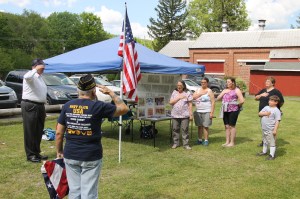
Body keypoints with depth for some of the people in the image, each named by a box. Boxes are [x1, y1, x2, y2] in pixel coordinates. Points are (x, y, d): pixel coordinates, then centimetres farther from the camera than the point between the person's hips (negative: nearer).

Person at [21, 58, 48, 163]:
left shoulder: (40, 77, 18)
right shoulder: (31, 75, -8)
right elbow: (27, 77, -37)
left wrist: (43, 109, 22)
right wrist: (36, 69, -27)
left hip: (40, 106, 9)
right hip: (30, 106, -9)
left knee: (39, 132, 13)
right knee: (30, 131, -2)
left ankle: (37, 152, 24)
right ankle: (30, 155, 4)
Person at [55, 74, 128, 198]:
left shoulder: (67, 106, -1)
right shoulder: (98, 106, -12)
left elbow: (59, 132, 2)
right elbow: (124, 109, 0)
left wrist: (59, 151, 16)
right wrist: (110, 93, 8)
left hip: (70, 156, 4)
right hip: (91, 157, -4)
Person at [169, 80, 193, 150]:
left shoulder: (187, 93, 2)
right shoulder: (174, 92, 11)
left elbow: (190, 104, 0)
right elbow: (171, 102, 1)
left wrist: (191, 114, -6)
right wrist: (179, 98, -8)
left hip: (185, 115, -3)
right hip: (175, 115, 3)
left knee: (185, 130, -2)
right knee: (175, 129, 6)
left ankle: (186, 144, 5)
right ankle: (176, 143, 18)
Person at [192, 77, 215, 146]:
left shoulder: (209, 91, -2)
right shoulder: (198, 90, 12)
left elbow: (213, 102, -7)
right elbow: (193, 97, -1)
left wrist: (212, 112, -13)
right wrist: (201, 94, -12)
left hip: (206, 112, -4)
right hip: (198, 111, 4)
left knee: (205, 126, -3)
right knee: (199, 126, 9)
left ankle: (206, 140, 6)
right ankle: (199, 140, 18)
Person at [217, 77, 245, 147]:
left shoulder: (236, 90, -3)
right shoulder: (225, 90, 17)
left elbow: (242, 101, -13)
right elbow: (218, 98, 11)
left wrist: (238, 105, 1)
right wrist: (223, 93, -1)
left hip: (233, 110, -6)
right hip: (225, 110, 6)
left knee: (232, 126, -1)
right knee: (227, 126, 9)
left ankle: (232, 142, 7)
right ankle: (227, 141, 18)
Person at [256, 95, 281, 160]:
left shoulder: (276, 111, -14)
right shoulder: (266, 107, 8)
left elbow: (277, 121, -17)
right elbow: (259, 114, 6)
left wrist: (275, 130, -22)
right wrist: (265, 113, -13)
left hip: (271, 130, -8)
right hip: (264, 129, 8)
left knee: (272, 142, -1)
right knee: (265, 141, 24)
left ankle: (272, 155, 7)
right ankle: (264, 151, 41)